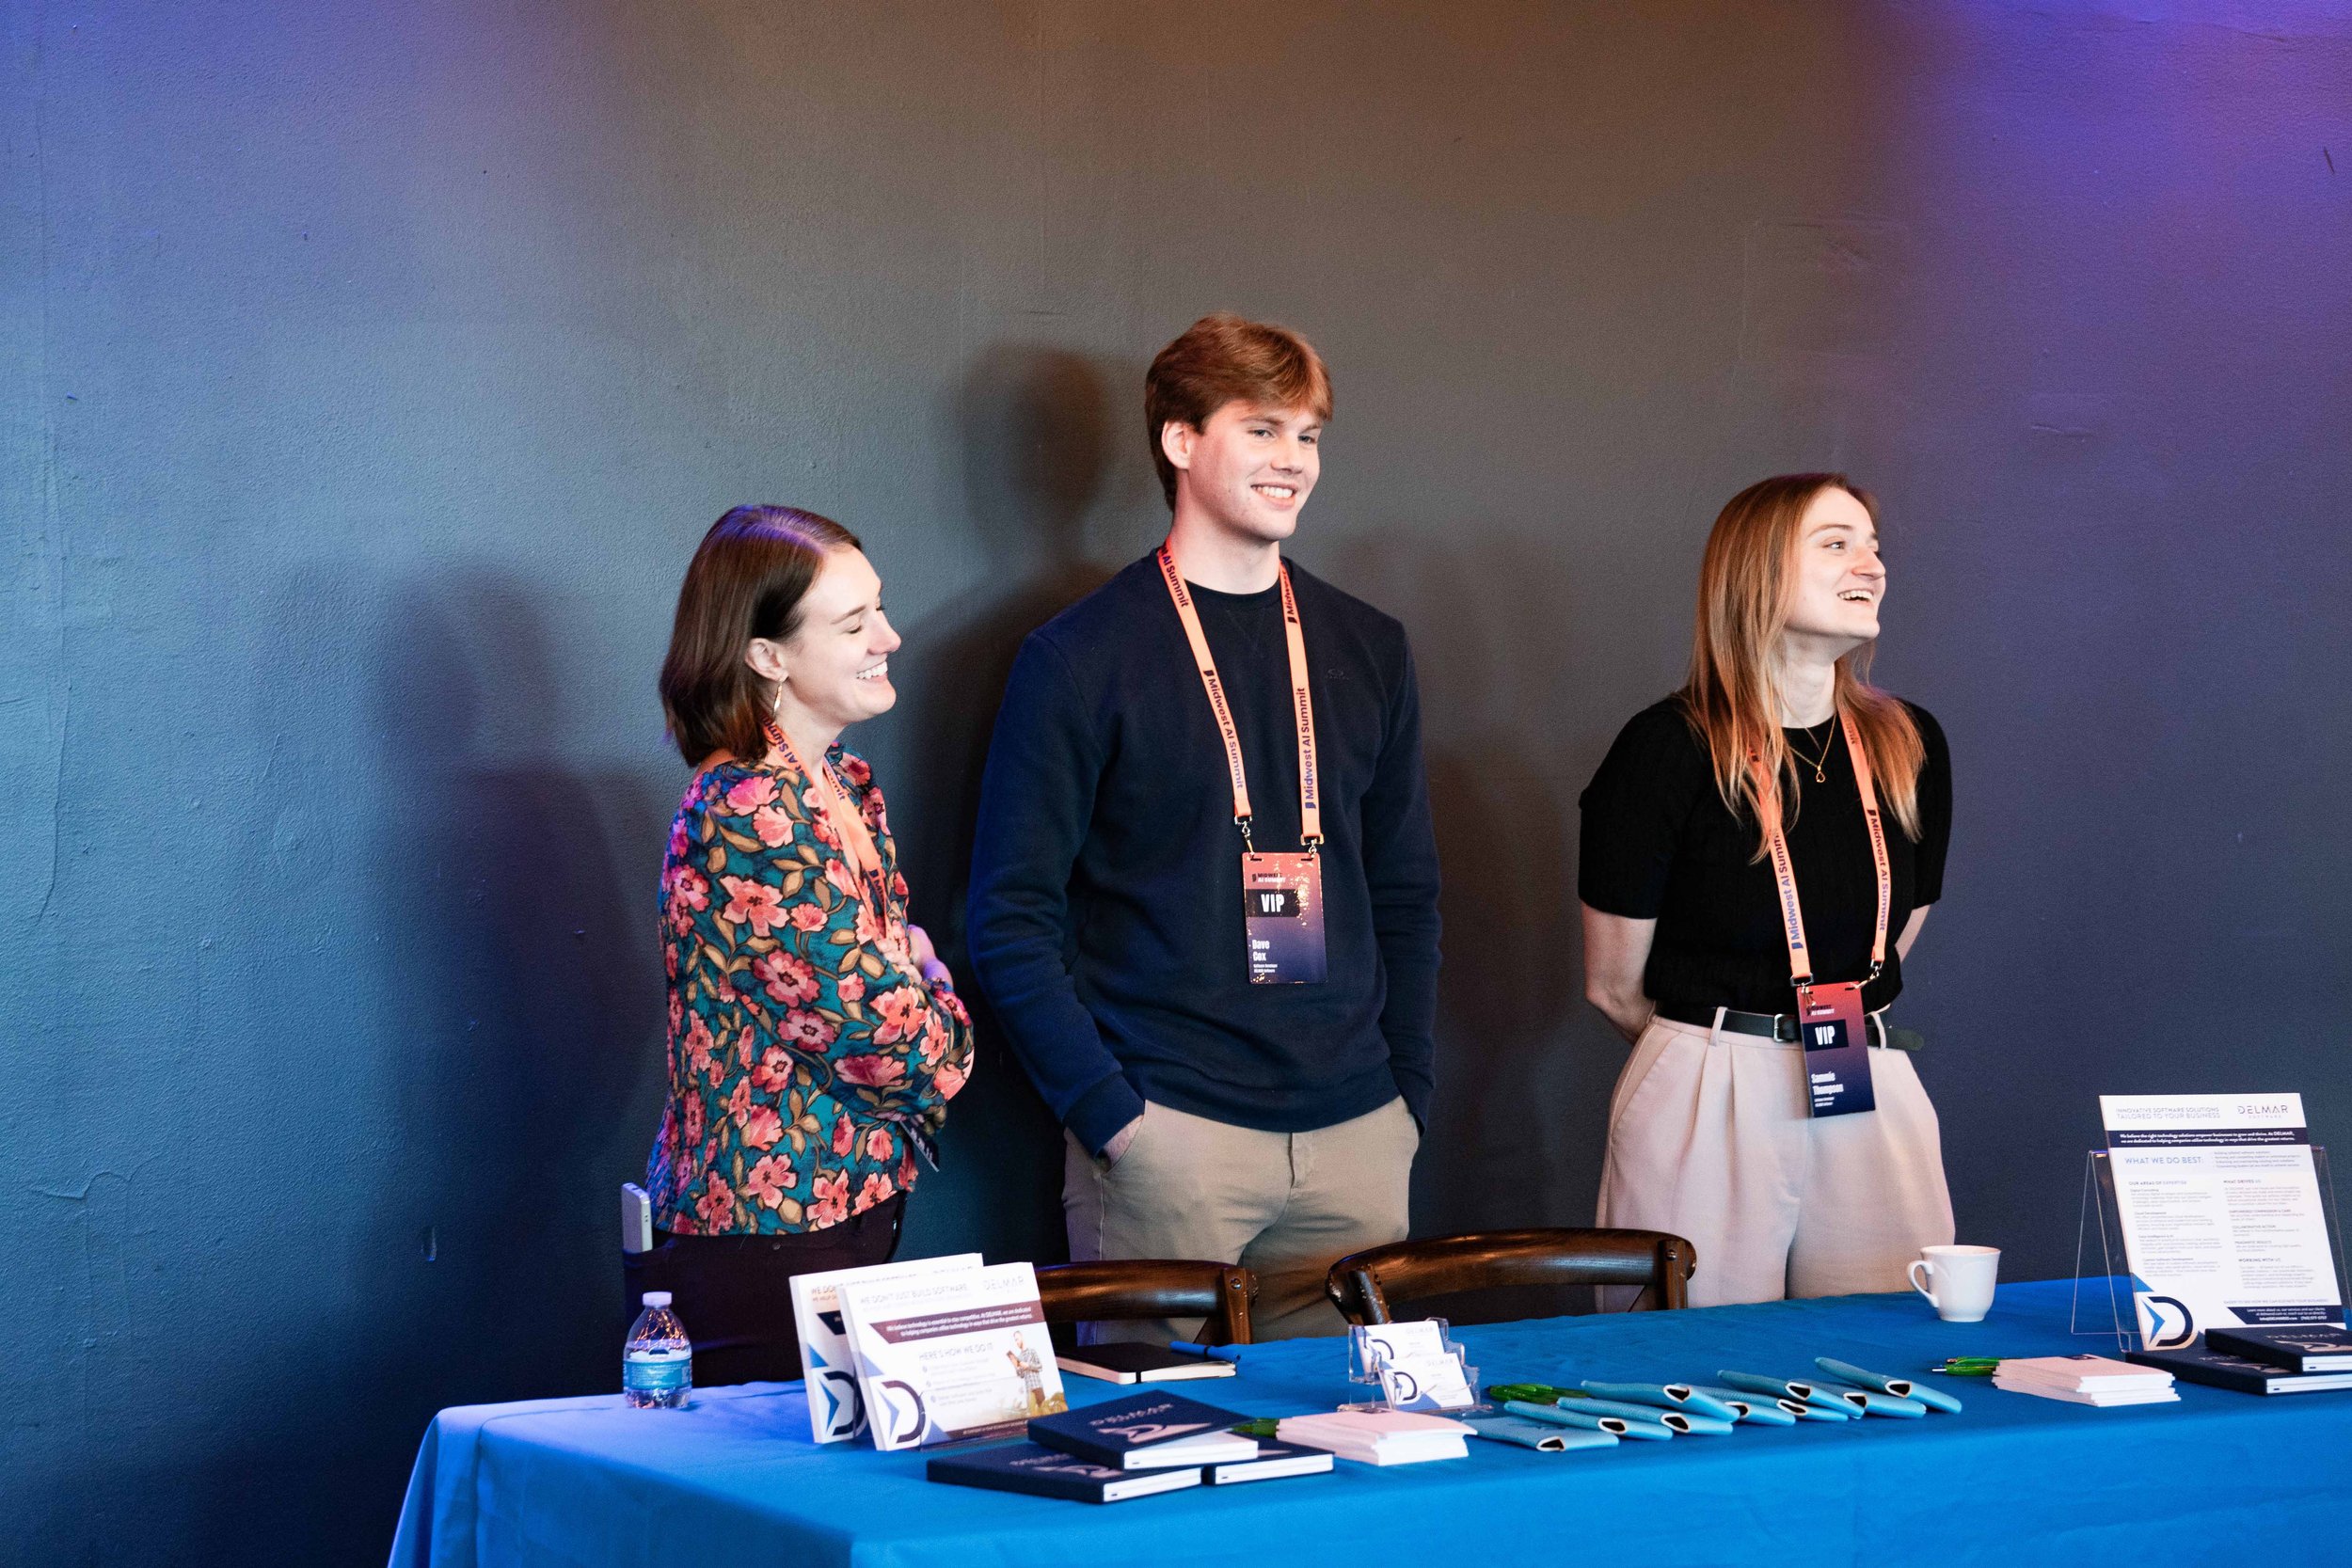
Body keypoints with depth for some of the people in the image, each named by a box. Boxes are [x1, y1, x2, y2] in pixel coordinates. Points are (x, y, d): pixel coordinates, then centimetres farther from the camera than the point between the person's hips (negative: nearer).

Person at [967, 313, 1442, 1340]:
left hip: (1356, 1138, 5)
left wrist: (1407, 1093, 8)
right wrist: (1110, 1113, -13)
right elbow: (1012, 921, -5)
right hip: (1168, 1138, -4)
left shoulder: (1367, 651, 13)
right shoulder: (1082, 657, -2)